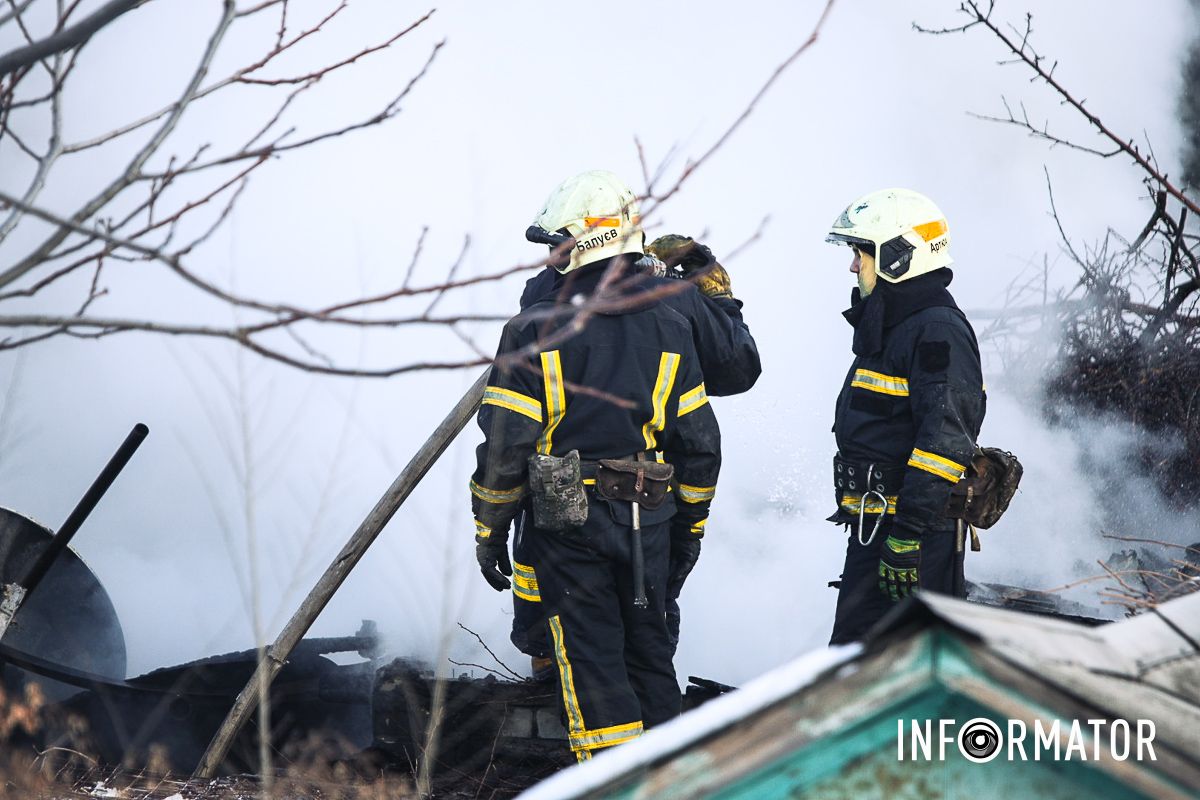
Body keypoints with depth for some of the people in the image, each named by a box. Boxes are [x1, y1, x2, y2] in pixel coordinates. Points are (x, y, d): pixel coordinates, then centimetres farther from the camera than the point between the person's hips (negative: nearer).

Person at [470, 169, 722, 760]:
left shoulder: (536, 333, -10)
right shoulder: (669, 328, 3)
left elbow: (505, 445, -10)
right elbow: (699, 442, 7)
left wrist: (489, 532, 1)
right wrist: (688, 528, 18)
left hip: (569, 524, -4)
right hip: (649, 523, 4)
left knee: (592, 664, 1)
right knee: (648, 653, 17)